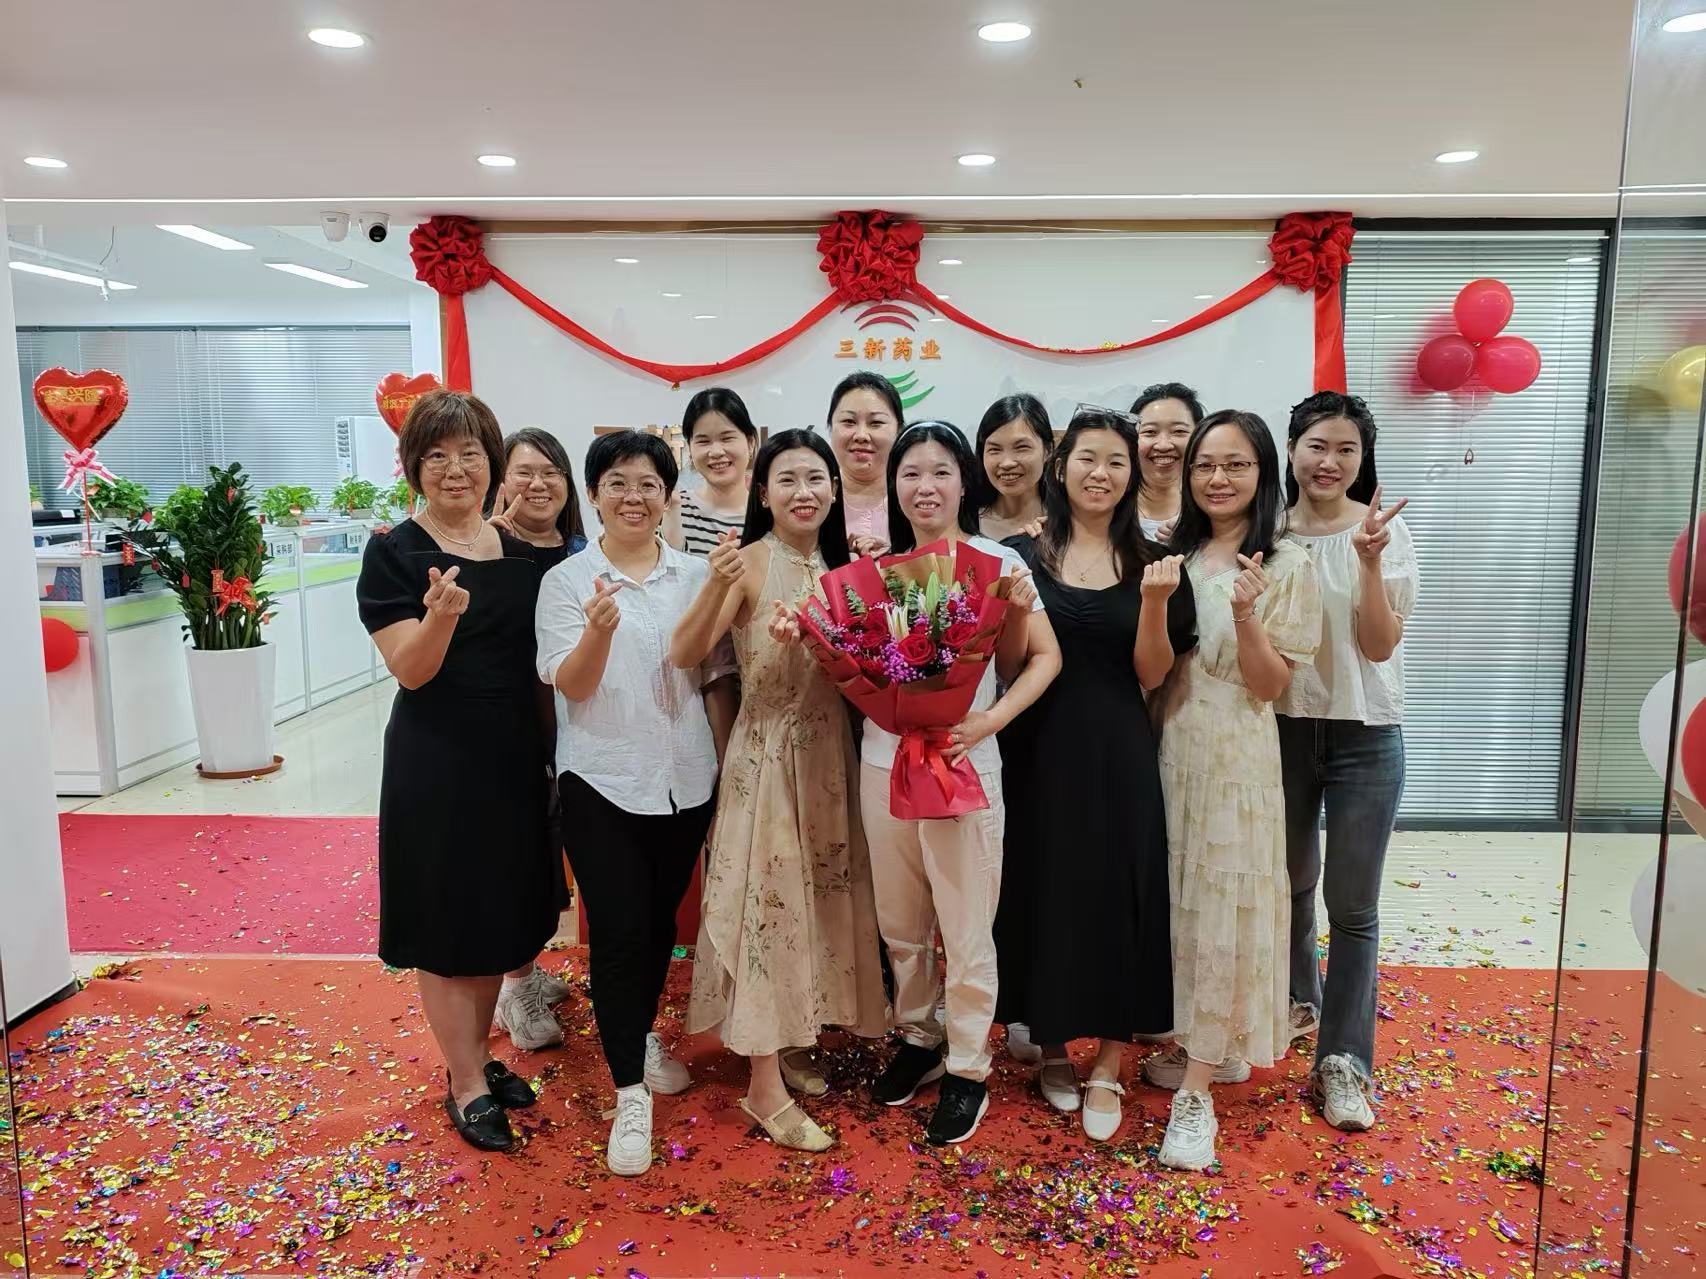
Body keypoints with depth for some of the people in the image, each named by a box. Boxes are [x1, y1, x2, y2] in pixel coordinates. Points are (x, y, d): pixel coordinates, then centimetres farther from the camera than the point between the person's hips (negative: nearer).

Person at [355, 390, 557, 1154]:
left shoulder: (522, 550, 7)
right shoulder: (394, 553, -7)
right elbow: (411, 669, -15)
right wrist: (440, 613, -33)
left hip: (515, 757, 6)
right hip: (437, 765, -5)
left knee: (501, 914, 15)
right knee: (447, 924, 4)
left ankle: (474, 1058, 34)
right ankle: (467, 1087, 20)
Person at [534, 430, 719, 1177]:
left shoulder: (696, 575, 4)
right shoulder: (568, 580, -4)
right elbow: (569, 683, -13)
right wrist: (600, 630, -29)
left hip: (685, 778, 3)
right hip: (602, 781, -3)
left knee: (660, 922, 16)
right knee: (618, 931, -3)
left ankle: (643, 1038, 39)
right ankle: (630, 1096, 9)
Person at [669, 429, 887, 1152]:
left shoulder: (839, 565, 7)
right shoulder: (750, 562, -12)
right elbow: (685, 655, -22)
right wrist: (715, 584, -37)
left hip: (829, 753, 7)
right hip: (767, 753, -6)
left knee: (819, 896, 14)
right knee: (769, 901, -1)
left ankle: (791, 1045, 34)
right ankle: (765, 1088, 10)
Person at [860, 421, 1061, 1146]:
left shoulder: (997, 561, -5)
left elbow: (1044, 658, -2)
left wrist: (992, 719, -16)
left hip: (964, 762, -4)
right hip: (884, 759, 4)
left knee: (965, 930, 5)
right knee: (900, 923, 17)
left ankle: (967, 1071, 23)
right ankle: (917, 1039, 38)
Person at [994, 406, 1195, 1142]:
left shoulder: (1150, 563, 3)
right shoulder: (1021, 556, 1)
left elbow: (1151, 675, -1)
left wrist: (1155, 604, -15)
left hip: (1119, 755, 0)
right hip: (1039, 750, 0)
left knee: (1118, 899, 4)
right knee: (1042, 894, 8)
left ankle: (1107, 1066, 20)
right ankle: (1052, 1047, 29)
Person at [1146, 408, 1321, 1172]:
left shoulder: (1285, 566, -6)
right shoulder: (1172, 555, 8)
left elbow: (1271, 685, -9)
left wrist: (1246, 615, -23)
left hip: (1234, 756, -5)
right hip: (1167, 747, 5)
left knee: (1222, 908, -2)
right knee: (1179, 902, 13)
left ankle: (1195, 1095, 6)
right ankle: (1213, 1047, 33)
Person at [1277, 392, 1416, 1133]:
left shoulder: (1385, 533, -7)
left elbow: (1381, 645, -14)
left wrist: (1369, 561, -25)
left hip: (1363, 736, -2)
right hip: (1283, 728, 3)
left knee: (1352, 904, 0)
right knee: (1289, 880, 19)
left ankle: (1344, 1062, 12)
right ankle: (1298, 1000, 42)